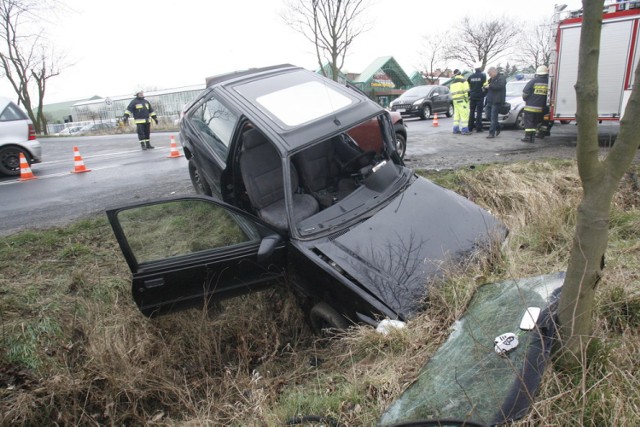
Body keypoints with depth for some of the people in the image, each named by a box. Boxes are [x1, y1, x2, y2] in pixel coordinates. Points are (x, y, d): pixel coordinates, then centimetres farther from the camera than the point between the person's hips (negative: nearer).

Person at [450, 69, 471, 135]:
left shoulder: (452, 82, 18)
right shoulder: (463, 80, -4)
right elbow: (466, 90, -11)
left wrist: (454, 99, 19)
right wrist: (467, 97, -5)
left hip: (455, 99, 8)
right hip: (462, 99, -8)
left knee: (456, 114, 12)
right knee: (464, 115, -9)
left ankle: (456, 129, 13)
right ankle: (464, 130, -13)